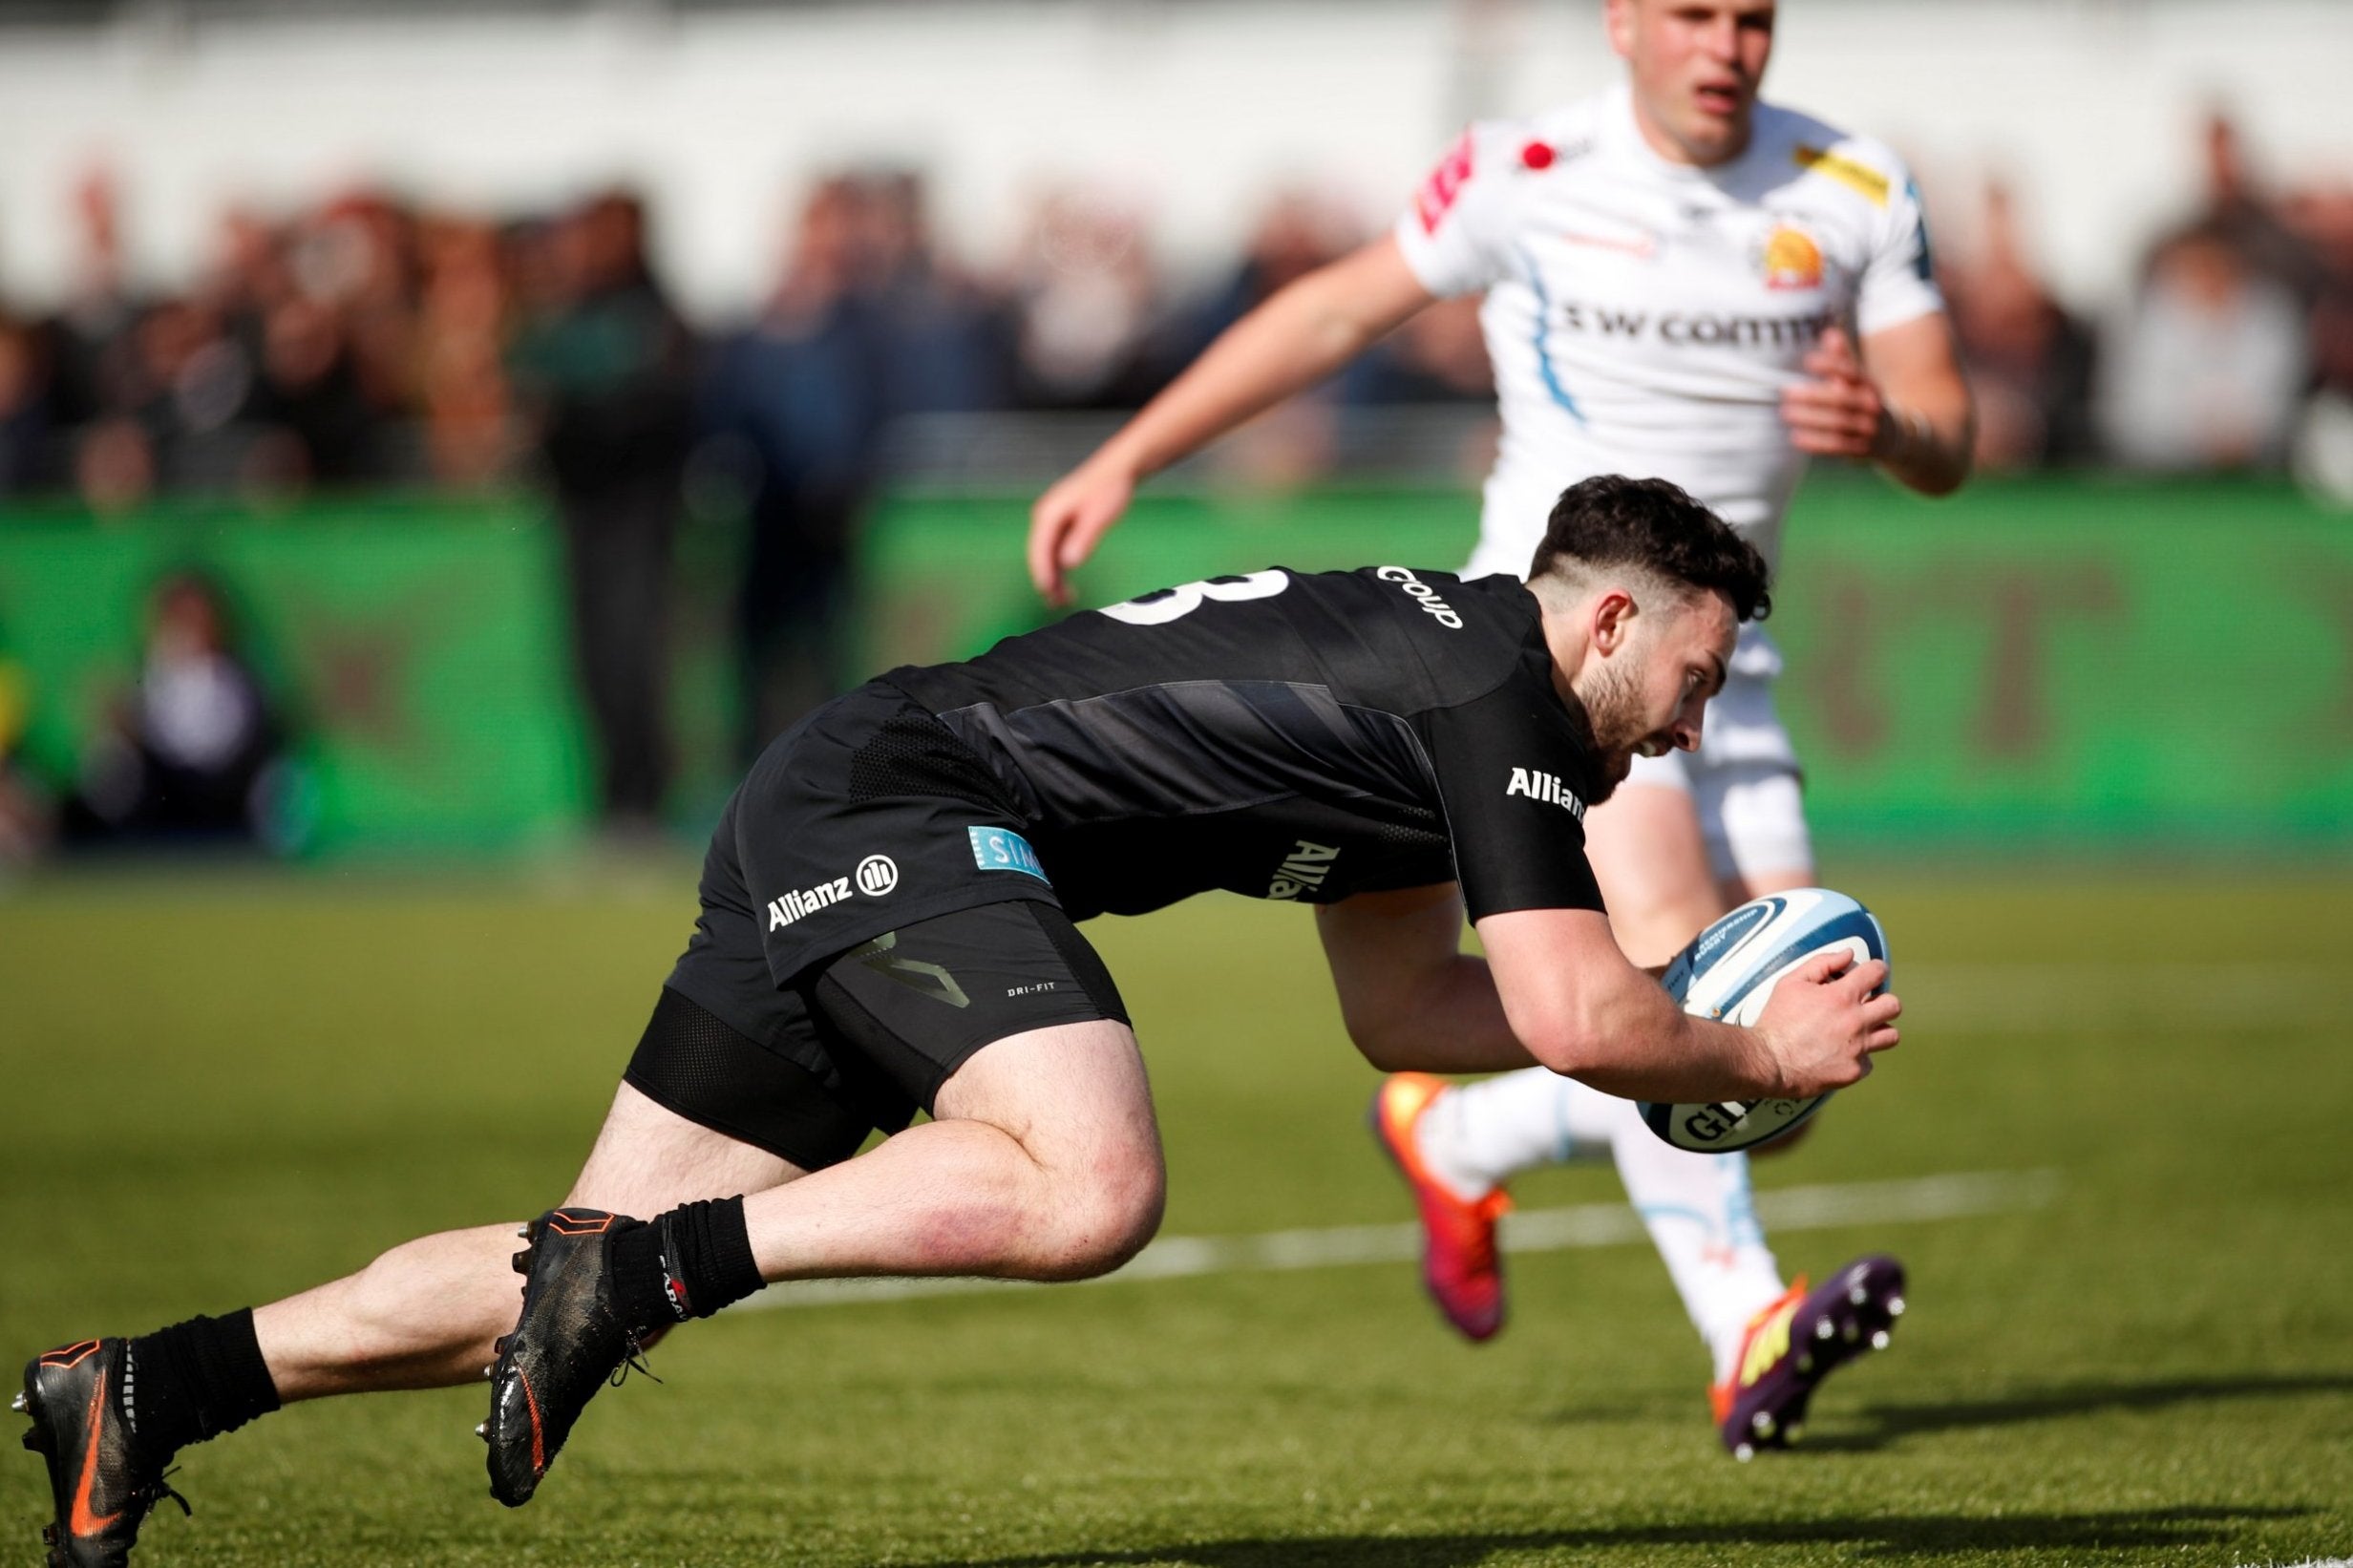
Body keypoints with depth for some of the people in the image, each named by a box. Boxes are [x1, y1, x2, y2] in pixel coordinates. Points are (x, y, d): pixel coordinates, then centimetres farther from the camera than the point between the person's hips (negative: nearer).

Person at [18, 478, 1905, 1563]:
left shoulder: (1414, 675, 23)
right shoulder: (1499, 691, -7)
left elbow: (1408, 1006, 31)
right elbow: (1573, 1014, -13)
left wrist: (1679, 1017, 26)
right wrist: (1762, 1053, 3)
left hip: (811, 822, 10)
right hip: (904, 814, -10)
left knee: (604, 1278, 8)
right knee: (1089, 1187, -30)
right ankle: (641, 1264, -28)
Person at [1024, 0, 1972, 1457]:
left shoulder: (1859, 191, 1)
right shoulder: (1530, 174, -6)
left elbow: (1947, 443, 3)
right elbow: (1340, 309, 6)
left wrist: (1881, 425, -22)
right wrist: (1126, 459, 5)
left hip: (1720, 663, 5)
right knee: (1666, 959, -26)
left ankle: (1459, 1139, 22)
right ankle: (1747, 1332, -27)